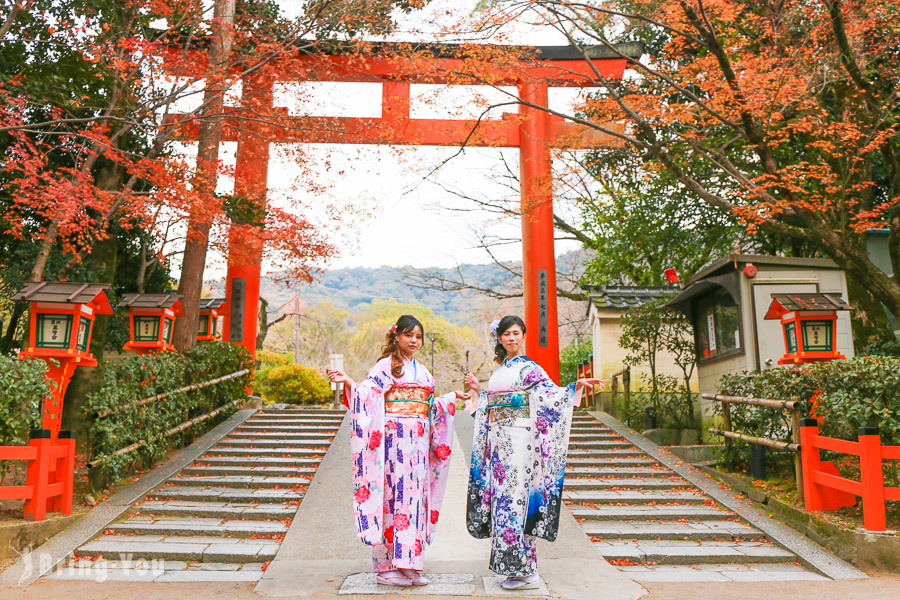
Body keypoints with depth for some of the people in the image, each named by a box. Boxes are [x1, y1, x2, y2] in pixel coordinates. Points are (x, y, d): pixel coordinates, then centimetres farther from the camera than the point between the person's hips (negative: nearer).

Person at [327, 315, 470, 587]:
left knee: (416, 493, 5)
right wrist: (348, 382, -24)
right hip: (394, 437, -6)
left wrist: (452, 397, 30)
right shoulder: (386, 365, 1)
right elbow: (368, 394, -9)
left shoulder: (422, 369, 20)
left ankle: (409, 564, 12)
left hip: (419, 440, 6)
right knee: (395, 492, -8)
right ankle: (387, 566, 0)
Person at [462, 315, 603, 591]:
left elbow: (551, 395, -14)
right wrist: (478, 390, 25)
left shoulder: (529, 368, -2)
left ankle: (525, 570, 0)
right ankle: (511, 565, 16)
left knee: (514, 498, -8)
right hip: (498, 443, 7)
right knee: (502, 498, 7)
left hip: (518, 442, -7)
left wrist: (576, 386, -28)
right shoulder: (499, 370, 19)